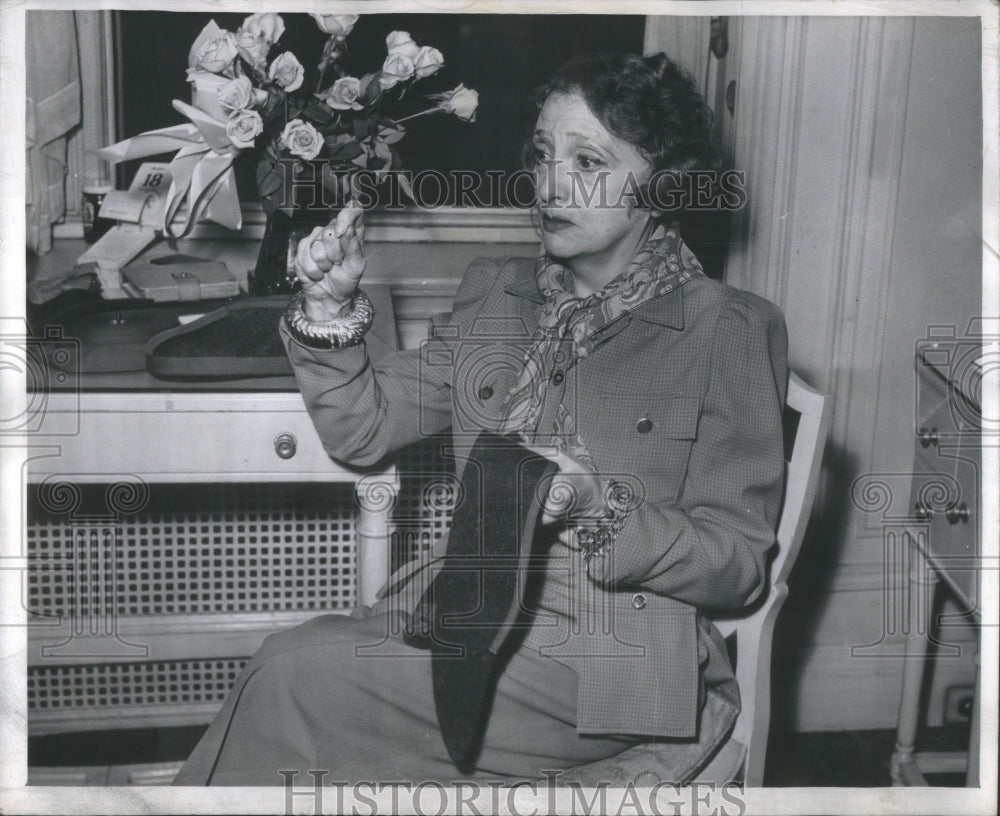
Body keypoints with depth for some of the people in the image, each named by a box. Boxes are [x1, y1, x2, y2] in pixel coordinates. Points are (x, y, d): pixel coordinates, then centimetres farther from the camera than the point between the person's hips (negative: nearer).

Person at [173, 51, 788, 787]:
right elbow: (363, 429, 10)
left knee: (297, 673, -21)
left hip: (609, 659, -4)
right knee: (292, 665, -24)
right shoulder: (496, 293, 13)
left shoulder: (732, 331, -3)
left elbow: (738, 564, -5)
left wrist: (597, 507, -22)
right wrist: (331, 306, -6)